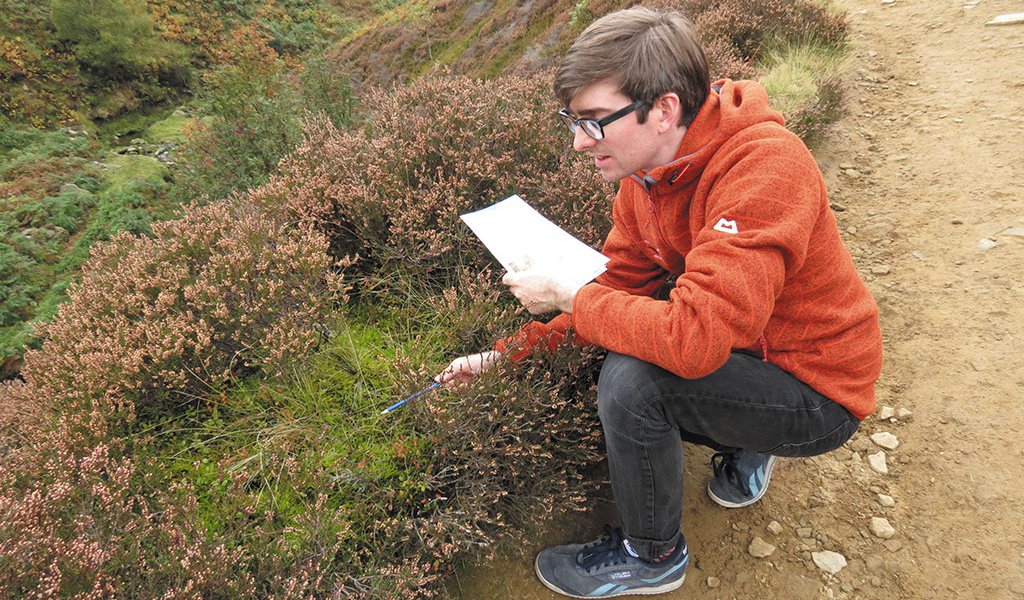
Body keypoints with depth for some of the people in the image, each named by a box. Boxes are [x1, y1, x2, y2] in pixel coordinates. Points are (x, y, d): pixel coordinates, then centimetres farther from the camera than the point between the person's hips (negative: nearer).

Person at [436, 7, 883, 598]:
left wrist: (565, 297, -25)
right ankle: (745, 448, 20)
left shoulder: (763, 168, -31)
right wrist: (502, 356, -7)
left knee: (631, 378, -26)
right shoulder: (646, 175, -5)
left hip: (817, 392, -8)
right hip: (742, 348, 8)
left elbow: (694, 337, -39)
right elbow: (618, 288, 0)